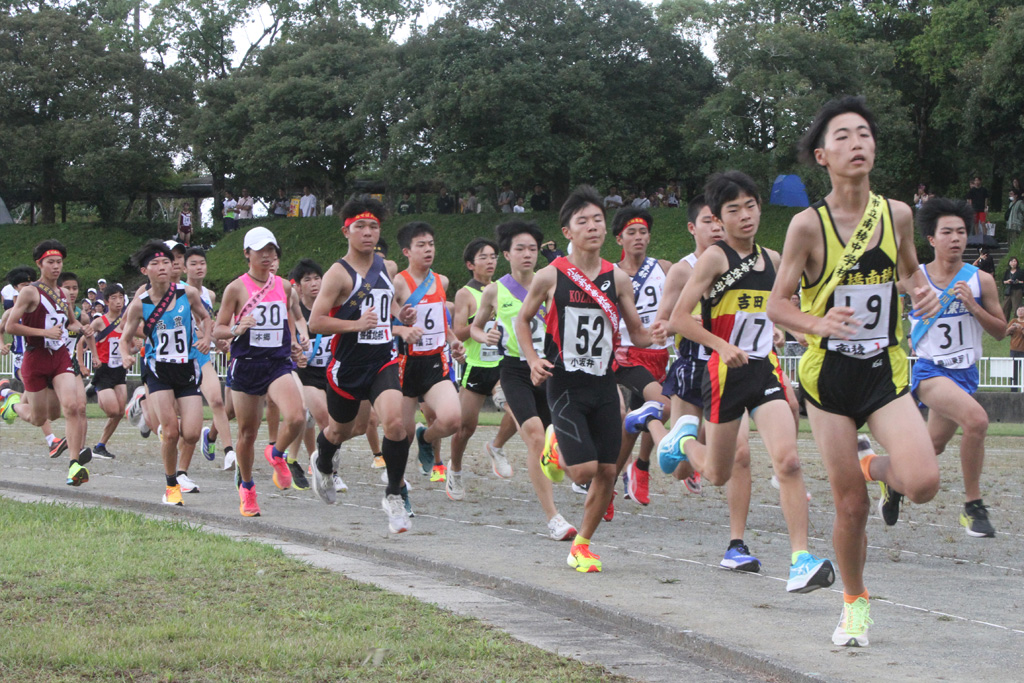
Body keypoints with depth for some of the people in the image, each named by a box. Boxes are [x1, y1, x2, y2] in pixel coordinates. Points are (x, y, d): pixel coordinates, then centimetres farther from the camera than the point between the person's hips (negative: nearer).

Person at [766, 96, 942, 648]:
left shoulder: (897, 214, -1)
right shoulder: (808, 225, -10)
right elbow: (777, 303, -5)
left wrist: (923, 291, -4)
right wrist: (818, 325, -25)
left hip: (885, 370, 2)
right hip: (829, 374, -2)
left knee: (923, 483, -19)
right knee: (850, 505, 1)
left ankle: (880, 470, 17)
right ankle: (855, 602, 26)